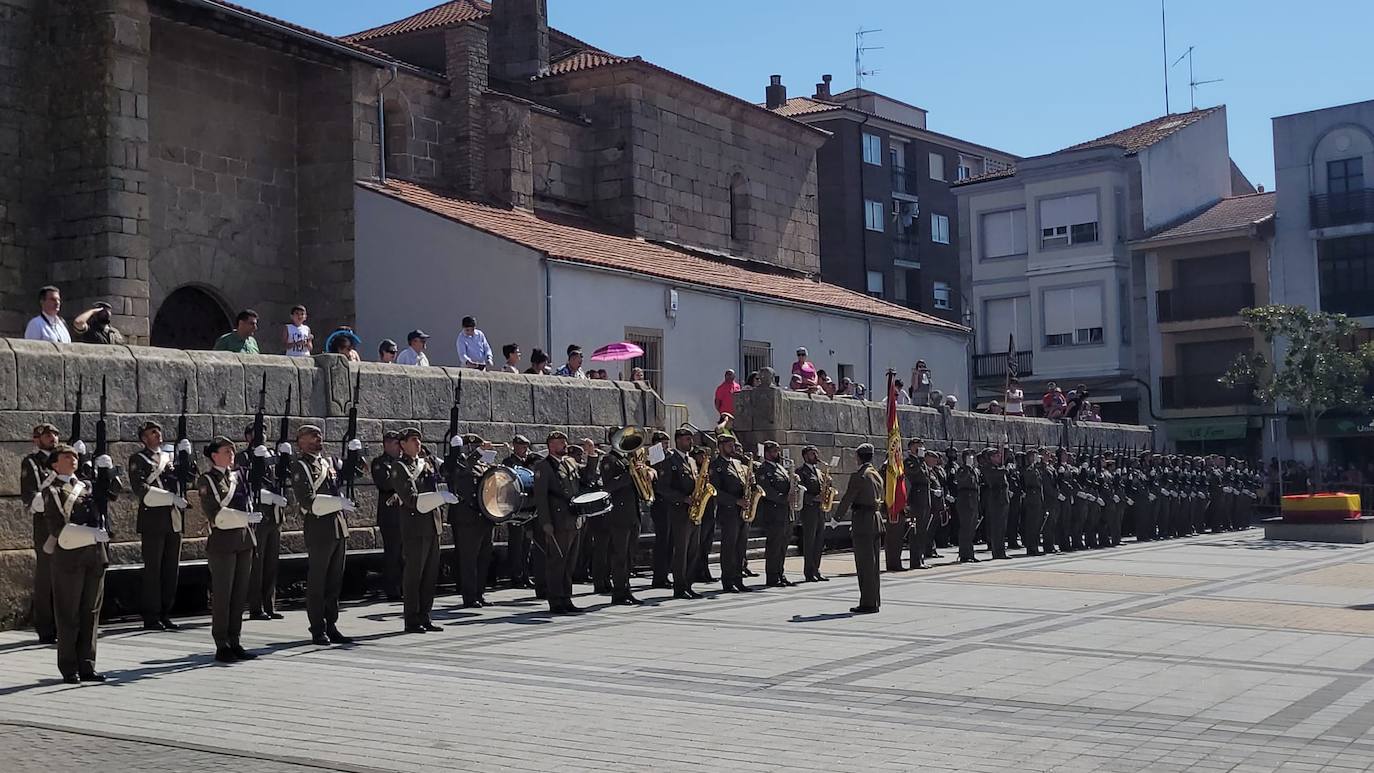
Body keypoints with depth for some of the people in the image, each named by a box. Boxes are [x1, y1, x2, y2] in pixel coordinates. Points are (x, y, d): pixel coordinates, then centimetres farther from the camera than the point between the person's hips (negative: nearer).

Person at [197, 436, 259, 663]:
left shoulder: (239, 474, 13)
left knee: (240, 594, 9)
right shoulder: (207, 480, -5)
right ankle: (222, 646, 5)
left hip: (244, 539, 6)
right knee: (222, 595, -1)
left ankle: (234, 642, 16)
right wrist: (244, 517, -21)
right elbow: (214, 513, -14)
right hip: (222, 542, -6)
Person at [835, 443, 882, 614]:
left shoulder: (858, 476, -13)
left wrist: (837, 517, 1)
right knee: (872, 562, 14)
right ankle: (874, 600, 20)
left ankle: (868, 603, -5)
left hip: (862, 520, -9)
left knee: (864, 563, -6)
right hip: (875, 518, 9)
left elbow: (848, 499, -12)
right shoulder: (877, 475, 13)